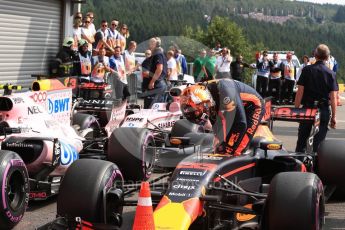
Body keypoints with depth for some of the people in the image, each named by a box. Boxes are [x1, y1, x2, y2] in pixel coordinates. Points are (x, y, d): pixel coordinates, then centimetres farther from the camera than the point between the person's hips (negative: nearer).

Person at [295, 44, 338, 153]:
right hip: (324, 110, -1)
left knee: (302, 138, 12)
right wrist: (333, 116, 0)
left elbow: (300, 92, -6)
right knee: (319, 140, 5)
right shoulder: (331, 73, -2)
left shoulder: (307, 70, -3)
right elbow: (333, 97, -5)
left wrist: (296, 109, 2)